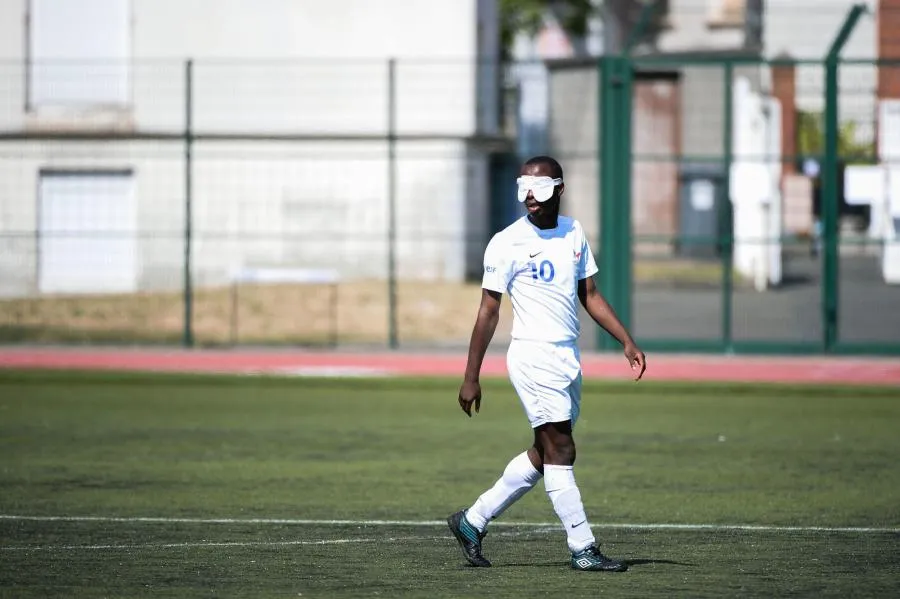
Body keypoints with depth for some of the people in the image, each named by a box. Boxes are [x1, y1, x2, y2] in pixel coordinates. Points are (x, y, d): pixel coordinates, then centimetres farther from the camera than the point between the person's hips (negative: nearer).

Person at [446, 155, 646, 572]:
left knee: (543, 455, 11)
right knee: (560, 451, -8)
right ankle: (583, 549, -5)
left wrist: (627, 342, 10)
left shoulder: (574, 233, 10)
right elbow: (488, 311, -8)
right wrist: (470, 377, -10)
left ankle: (472, 521, 21)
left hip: (568, 357, 7)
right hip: (533, 355, -7)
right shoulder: (507, 243, -9)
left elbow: (589, 296, 18)